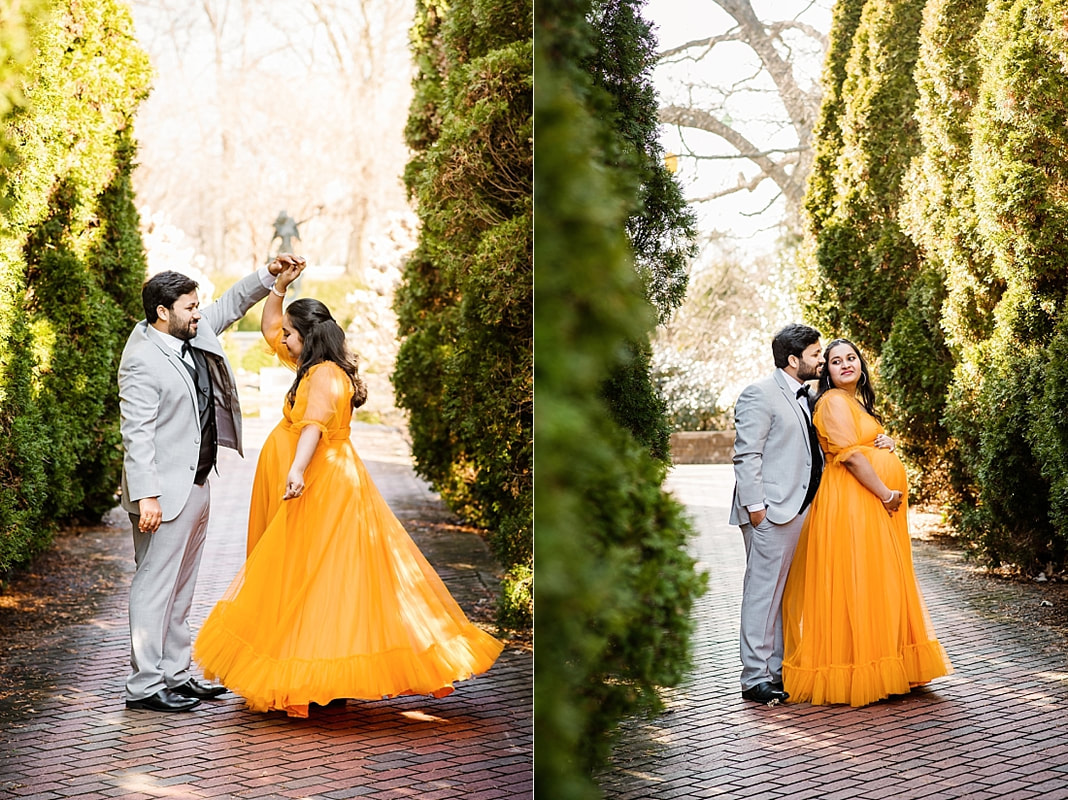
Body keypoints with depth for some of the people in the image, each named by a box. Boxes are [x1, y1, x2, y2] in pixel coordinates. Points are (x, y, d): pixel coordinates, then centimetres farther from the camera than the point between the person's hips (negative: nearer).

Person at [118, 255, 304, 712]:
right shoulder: (142, 359, -18)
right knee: (155, 586, -3)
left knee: (182, 588, 15)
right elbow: (136, 434, -22)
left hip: (197, 484, 9)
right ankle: (144, 686, 4)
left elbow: (230, 306, 25)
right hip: (165, 492, -9)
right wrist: (145, 495, -26)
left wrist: (268, 275, 12)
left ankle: (174, 674, 24)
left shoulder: (194, 333, 7)